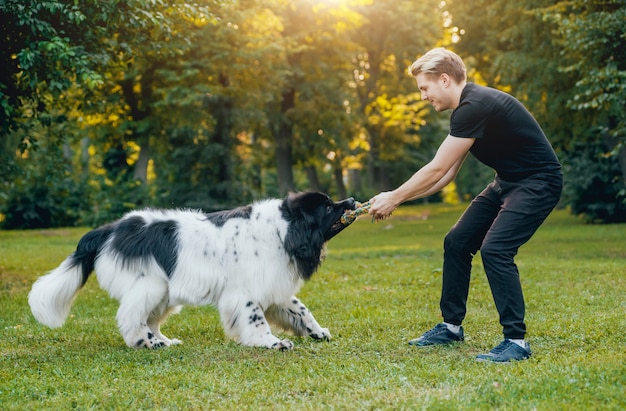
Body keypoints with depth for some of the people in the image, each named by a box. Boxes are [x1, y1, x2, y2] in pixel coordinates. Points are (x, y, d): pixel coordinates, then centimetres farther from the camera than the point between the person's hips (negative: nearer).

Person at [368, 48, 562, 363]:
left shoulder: (475, 106, -23)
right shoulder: (467, 108, 9)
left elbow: (436, 170, -21)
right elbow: (446, 175, 12)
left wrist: (393, 199, -11)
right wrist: (396, 197, 6)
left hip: (537, 182, -10)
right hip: (507, 182, 10)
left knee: (495, 248, -23)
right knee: (457, 242, 7)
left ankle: (516, 341, -14)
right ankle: (451, 326, 19)